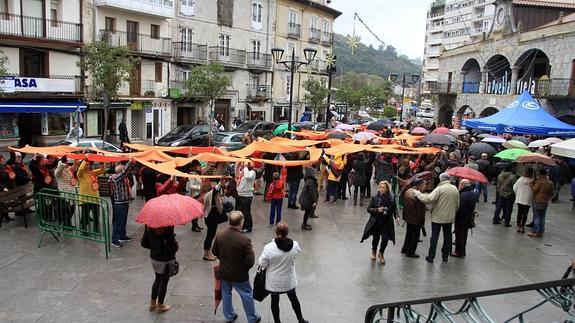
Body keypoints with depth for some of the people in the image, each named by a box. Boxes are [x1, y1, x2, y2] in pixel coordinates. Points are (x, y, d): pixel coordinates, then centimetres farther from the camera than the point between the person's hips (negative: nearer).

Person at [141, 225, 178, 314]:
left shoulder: (149, 226, -7)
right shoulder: (167, 228, -28)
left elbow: (144, 243, 2)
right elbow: (173, 247, -27)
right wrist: (175, 244, -6)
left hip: (154, 258, 6)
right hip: (166, 260, -6)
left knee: (158, 279, 25)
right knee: (164, 282, 12)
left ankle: (152, 303, 35)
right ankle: (160, 306, 25)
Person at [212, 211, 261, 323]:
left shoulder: (220, 234, -14)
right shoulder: (245, 240, -30)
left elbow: (214, 251, 2)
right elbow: (250, 261, -25)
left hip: (224, 272, 4)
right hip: (239, 275, -4)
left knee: (226, 295, 23)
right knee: (247, 296, 17)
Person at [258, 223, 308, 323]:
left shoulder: (269, 248, -27)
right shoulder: (295, 245, -21)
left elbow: (262, 264, -15)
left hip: (274, 281, -2)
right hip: (289, 280, 2)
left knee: (275, 300, 19)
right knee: (293, 298, 24)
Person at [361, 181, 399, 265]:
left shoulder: (392, 198, -4)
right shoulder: (374, 198, -8)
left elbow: (394, 209, 7)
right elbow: (368, 209, -6)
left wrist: (396, 217, -9)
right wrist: (377, 210, -22)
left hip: (387, 223, 1)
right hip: (376, 222, -1)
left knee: (385, 239, -6)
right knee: (376, 237, 9)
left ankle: (381, 254, 24)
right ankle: (373, 251, 41)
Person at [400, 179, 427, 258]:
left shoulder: (408, 191, 2)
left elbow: (404, 205, 11)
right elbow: (420, 210, -23)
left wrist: (404, 216, 19)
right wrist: (422, 221, -14)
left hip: (408, 217, 8)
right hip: (416, 219, -8)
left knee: (409, 233, 23)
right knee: (415, 236, 7)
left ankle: (404, 249, 34)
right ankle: (410, 252, 15)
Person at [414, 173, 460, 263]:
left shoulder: (439, 189, -18)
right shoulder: (455, 189, 3)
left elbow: (428, 199, -27)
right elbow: (457, 205, 9)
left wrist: (418, 194, -17)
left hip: (438, 217, -5)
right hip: (450, 217, 5)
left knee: (434, 236, 3)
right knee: (447, 236, 15)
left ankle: (431, 256, 8)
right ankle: (445, 255, 23)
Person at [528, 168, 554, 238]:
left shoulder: (539, 181, -12)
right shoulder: (550, 183, 6)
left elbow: (535, 190, -14)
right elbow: (551, 194, 9)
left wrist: (532, 185, 0)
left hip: (538, 201, -5)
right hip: (545, 202, 5)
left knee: (537, 217, -2)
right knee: (542, 217, 11)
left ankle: (535, 232, -1)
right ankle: (541, 232, 15)